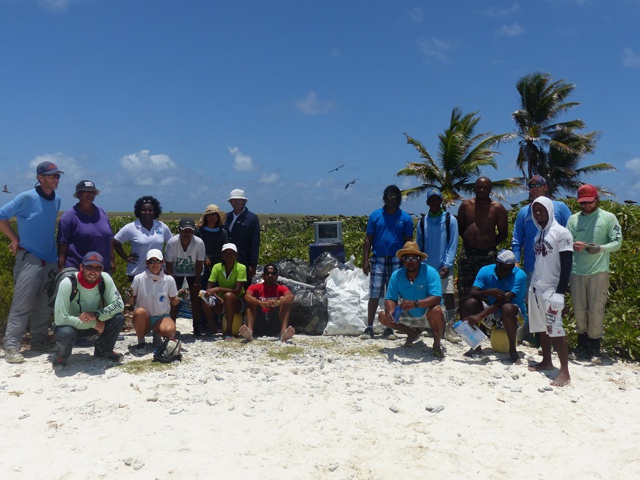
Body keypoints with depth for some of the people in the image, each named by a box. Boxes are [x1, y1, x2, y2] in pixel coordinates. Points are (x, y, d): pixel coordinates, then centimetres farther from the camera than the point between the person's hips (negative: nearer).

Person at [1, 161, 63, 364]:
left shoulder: (57, 200, 8)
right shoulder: (27, 197, -10)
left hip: (50, 261, 6)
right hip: (29, 259, -6)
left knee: (44, 305, 10)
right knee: (22, 305, -6)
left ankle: (39, 341, 21)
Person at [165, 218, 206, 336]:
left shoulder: (199, 243, -28)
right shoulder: (172, 242, -29)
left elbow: (199, 263, -15)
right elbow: (168, 263, -17)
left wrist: (196, 283, -12)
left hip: (193, 272, 0)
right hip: (176, 272, 0)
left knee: (196, 298, -1)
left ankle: (197, 326, 9)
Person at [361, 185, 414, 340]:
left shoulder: (405, 218, 1)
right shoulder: (375, 215, 2)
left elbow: (408, 241, 3)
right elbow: (368, 239, 3)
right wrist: (365, 260, -2)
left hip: (396, 261, 0)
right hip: (378, 260, 0)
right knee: (374, 295, 0)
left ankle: (389, 328, 16)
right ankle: (369, 327, 7)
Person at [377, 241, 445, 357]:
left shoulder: (430, 272, -23)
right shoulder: (396, 275, -11)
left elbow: (436, 298, -33)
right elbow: (390, 299, -11)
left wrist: (415, 303, -48)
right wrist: (390, 310, -35)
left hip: (427, 316, -5)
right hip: (409, 316, 5)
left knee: (436, 311, -38)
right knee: (383, 316, -10)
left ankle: (437, 344, -10)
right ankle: (413, 333, 16)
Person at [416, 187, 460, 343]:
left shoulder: (450, 220, 2)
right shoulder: (422, 222, 8)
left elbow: (453, 244, -2)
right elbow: (418, 246, 12)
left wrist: (447, 265, -11)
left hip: (444, 267, -2)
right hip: (427, 267, 2)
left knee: (449, 295, -10)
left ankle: (449, 328, -5)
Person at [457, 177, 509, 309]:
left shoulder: (497, 208, 1)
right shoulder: (466, 205, 10)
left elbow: (503, 233, 5)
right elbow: (460, 228, 17)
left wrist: (491, 244, 0)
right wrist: (468, 240, 8)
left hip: (487, 255, -3)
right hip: (467, 253, 3)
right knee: (464, 291, 6)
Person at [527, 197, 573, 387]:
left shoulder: (561, 233, -8)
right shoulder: (539, 234, 14)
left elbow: (566, 266, -12)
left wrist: (560, 292, -18)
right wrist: (533, 283, 16)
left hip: (551, 289, -7)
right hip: (536, 287, 8)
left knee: (555, 329, -10)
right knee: (541, 327, 13)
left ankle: (565, 372, -7)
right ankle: (546, 361, 25)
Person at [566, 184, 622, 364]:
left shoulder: (608, 218, 2)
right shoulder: (573, 219, 10)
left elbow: (617, 242, -2)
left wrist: (601, 248, -20)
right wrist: (573, 246, -16)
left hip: (599, 271, -3)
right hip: (577, 272, 3)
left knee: (596, 310, -2)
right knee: (579, 310, 7)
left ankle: (595, 349, 10)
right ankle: (582, 346, 22)